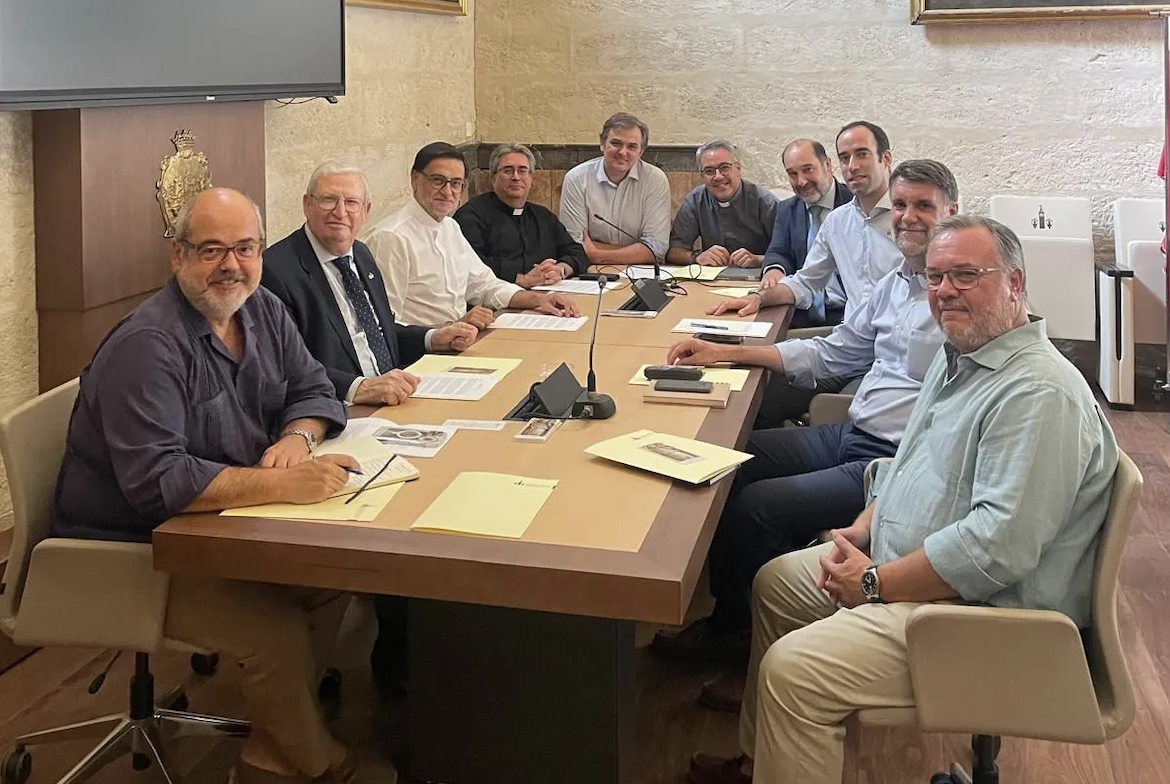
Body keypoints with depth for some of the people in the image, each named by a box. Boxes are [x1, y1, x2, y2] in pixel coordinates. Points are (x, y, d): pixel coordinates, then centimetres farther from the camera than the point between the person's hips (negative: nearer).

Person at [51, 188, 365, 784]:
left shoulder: (262, 310, 2)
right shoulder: (147, 346, -24)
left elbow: (314, 389, 8)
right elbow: (156, 482, -32)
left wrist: (296, 436, -16)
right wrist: (284, 484, -36)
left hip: (218, 521, 8)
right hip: (134, 550, -8)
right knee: (278, 627, -24)